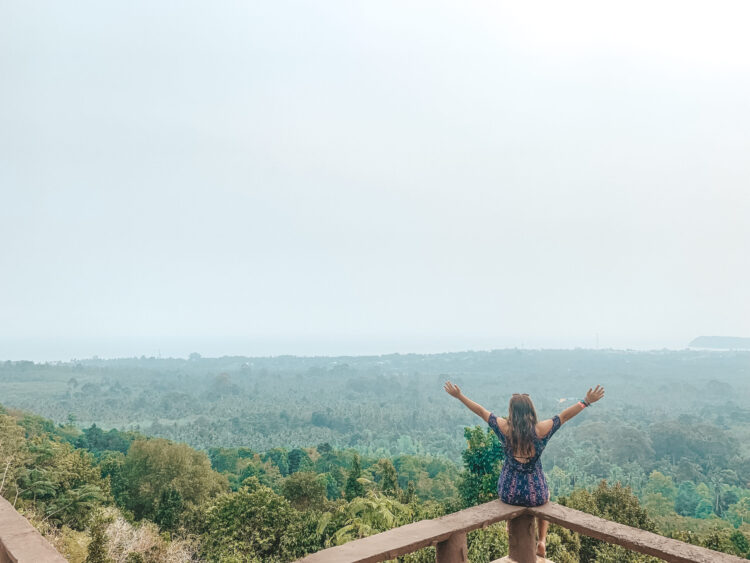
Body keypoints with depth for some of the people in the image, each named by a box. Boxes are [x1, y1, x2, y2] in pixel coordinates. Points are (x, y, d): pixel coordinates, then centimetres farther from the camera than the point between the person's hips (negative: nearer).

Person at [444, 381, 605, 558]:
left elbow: (480, 411, -5)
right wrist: (587, 401, 0)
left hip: (508, 494, 1)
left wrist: (459, 395, 5)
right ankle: (542, 541, 35)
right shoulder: (540, 430, -16)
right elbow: (565, 415, -8)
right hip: (535, 494, -1)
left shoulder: (504, 428, -14)